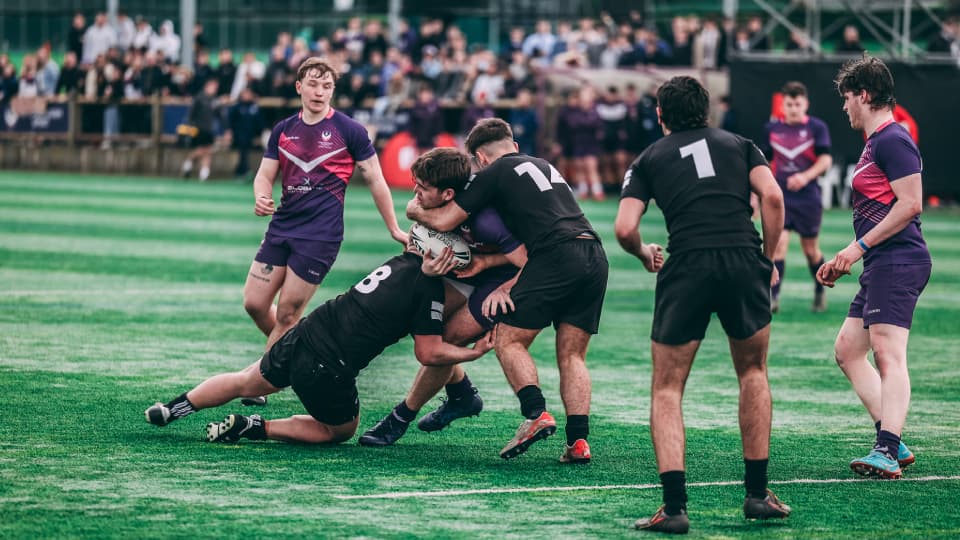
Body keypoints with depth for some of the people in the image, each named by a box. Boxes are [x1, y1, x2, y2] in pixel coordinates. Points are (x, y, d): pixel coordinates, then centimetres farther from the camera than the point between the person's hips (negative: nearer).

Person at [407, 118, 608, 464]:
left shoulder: (494, 173, 7)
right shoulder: (543, 166, 30)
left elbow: (444, 220, 3)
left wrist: (415, 209, 23)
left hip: (556, 259, -7)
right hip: (594, 255, 7)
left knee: (509, 340, 4)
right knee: (572, 356, 11)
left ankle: (536, 413, -15)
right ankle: (578, 441, -1)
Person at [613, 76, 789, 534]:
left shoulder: (649, 159, 18)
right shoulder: (739, 144, 21)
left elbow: (625, 229, 6)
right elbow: (772, 196, 3)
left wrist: (645, 255, 27)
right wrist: (768, 260, 12)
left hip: (686, 268, -1)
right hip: (744, 260, 2)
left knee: (666, 391, 9)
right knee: (752, 373, 24)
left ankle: (674, 506, -4)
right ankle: (757, 493, 21)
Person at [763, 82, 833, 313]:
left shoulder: (816, 127, -3)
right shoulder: (772, 129, 6)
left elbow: (825, 161, -10)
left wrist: (806, 176, -28)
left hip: (808, 198, -1)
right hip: (780, 197, 1)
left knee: (811, 249, 10)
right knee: (778, 243, -15)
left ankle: (820, 292, 34)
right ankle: (773, 298, -19)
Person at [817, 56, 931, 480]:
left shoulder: (892, 140, -10)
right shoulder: (874, 143, 22)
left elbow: (910, 204, -19)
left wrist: (859, 246, -17)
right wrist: (845, 260, 23)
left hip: (898, 262, -11)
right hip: (881, 268, 11)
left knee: (887, 352, -19)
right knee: (847, 351, 10)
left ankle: (887, 452, -27)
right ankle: (892, 443, 6)